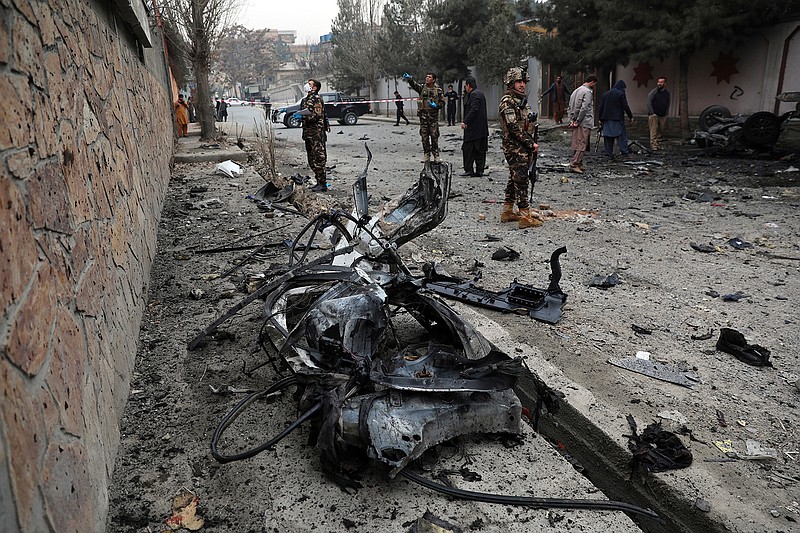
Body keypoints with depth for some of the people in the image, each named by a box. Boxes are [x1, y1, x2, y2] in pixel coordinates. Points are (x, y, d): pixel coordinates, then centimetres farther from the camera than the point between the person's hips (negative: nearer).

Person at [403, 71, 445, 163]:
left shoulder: (438, 90, 4)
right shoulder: (422, 87, 7)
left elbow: (442, 102, 7)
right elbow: (414, 85, -12)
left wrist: (436, 106, -13)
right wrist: (409, 79, -31)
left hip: (433, 115, -2)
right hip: (423, 115, 2)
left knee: (434, 136, -1)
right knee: (424, 136, 3)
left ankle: (436, 155, 5)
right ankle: (426, 155, 10)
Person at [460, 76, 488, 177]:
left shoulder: (474, 94, -11)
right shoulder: (480, 94, 20)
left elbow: (474, 110, -21)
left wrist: (465, 122, -22)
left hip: (474, 128, -10)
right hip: (482, 129, 10)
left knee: (468, 149, -6)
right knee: (479, 150, 9)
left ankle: (468, 170, -5)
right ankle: (479, 171, 11)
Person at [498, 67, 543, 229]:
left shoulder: (521, 100, 18)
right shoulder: (507, 102, -12)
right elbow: (514, 127, -20)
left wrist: (532, 145, 17)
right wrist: (531, 143, -18)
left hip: (524, 148, 10)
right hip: (515, 148, -10)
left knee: (514, 179, 13)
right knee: (520, 180, -10)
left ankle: (507, 212, 21)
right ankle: (525, 217, -9)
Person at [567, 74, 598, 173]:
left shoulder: (576, 91, 15)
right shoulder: (587, 92, -12)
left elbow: (570, 108, 15)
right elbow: (584, 108, -20)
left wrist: (572, 120, 8)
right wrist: (578, 121, -15)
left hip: (576, 123, 9)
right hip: (584, 123, -9)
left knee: (576, 144, 11)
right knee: (582, 144, -7)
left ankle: (579, 164, 17)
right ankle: (574, 164, -10)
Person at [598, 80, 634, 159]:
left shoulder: (605, 94, 14)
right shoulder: (621, 94, -3)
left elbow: (601, 107, 14)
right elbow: (626, 107, -7)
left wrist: (600, 119, 19)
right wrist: (631, 117, 0)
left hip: (607, 119, 5)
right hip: (617, 119, -5)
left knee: (608, 137, 6)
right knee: (622, 135, -1)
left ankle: (608, 153, 5)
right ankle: (624, 152, -5)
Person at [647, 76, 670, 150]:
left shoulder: (667, 93, 11)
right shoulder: (653, 92, -5)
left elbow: (668, 104, 20)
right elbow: (649, 103, -9)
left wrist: (666, 113, 11)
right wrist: (652, 113, -14)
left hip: (663, 116, 5)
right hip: (654, 115, -5)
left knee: (661, 132, 6)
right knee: (653, 131, -9)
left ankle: (658, 145, 13)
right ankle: (653, 145, -10)